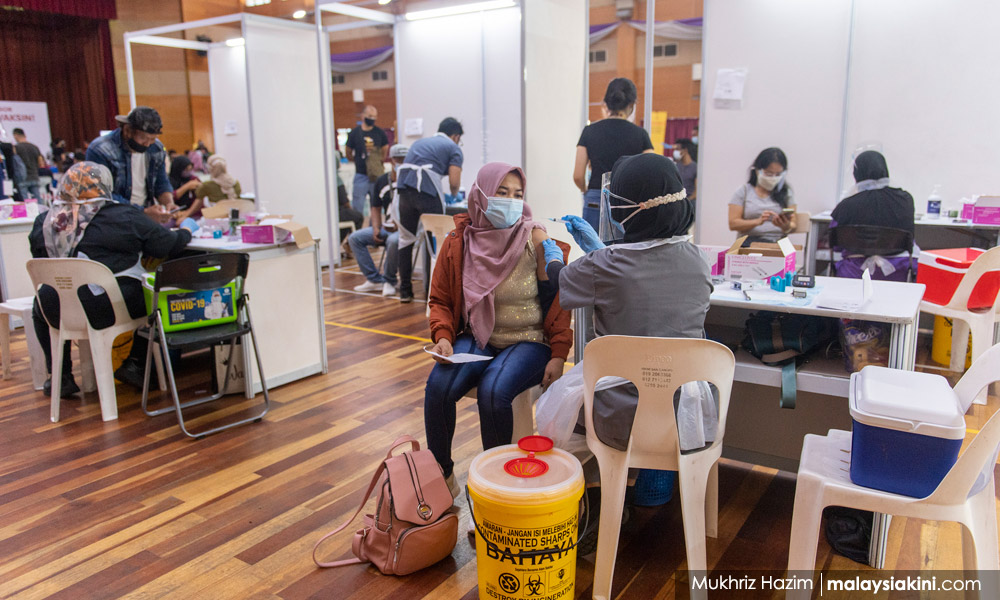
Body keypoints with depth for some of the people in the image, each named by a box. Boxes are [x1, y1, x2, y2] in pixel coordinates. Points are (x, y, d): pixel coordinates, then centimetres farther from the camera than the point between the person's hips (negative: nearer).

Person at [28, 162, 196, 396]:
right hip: (116, 308, -3)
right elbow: (169, 244, 1)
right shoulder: (126, 216, -6)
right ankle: (136, 366, 25)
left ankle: (60, 377, 36)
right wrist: (186, 229, 21)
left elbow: (39, 256, 16)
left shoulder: (45, 221, 2)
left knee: (41, 305, 35)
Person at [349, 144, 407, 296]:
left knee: (393, 241, -39)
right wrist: (376, 229, 3)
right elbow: (376, 208, 18)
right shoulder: (382, 181, 12)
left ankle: (389, 281, -14)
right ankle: (375, 279, -8)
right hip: (386, 227, 7)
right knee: (355, 238, -6)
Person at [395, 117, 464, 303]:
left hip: (404, 188, 5)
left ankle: (405, 291, 17)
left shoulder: (420, 142, 32)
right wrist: (454, 196, 25)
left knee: (406, 239, 14)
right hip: (427, 190, -5)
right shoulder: (453, 148, 14)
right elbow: (454, 181, 1)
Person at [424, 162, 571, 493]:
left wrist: (558, 356, -10)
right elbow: (440, 300, 11)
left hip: (528, 342, -3)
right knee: (438, 386, -23)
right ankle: (440, 471, 1)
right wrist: (443, 337, -9)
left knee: (493, 391, -31)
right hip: (476, 338, 3)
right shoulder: (456, 245, 0)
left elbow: (559, 301, -3)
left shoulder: (536, 240, -7)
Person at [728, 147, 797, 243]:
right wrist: (758, 221, -14)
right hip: (749, 241, -1)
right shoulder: (744, 191, 10)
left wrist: (786, 226, -14)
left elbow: (793, 224, 12)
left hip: (778, 241, 1)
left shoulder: (786, 192, 15)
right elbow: (733, 224, 3)